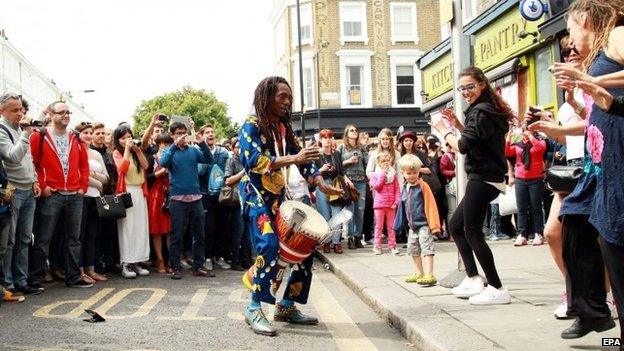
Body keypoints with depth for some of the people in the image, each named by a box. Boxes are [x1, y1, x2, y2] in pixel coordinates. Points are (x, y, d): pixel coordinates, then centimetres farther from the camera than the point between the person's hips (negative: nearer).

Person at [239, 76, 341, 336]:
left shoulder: (284, 128, 15)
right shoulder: (251, 125, -8)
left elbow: (301, 157, 12)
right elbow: (254, 161, -22)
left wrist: (321, 183, -4)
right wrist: (293, 159, -29)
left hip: (279, 197, 8)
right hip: (257, 196, -8)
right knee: (270, 248, -24)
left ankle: (286, 306, 13)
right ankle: (254, 309, -10)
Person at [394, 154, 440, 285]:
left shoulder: (422, 186, -13)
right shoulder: (405, 188, 8)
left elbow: (431, 205, -14)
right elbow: (403, 207, 16)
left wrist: (433, 224, -18)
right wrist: (399, 224, 16)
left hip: (423, 224, -8)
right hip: (412, 226, 8)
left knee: (427, 249, -11)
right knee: (413, 250, 16)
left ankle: (429, 275, -13)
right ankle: (419, 273, 28)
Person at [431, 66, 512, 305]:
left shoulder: (480, 112, -14)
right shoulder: (488, 110, 17)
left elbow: (463, 146, -19)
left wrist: (445, 131, -4)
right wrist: (457, 124, 12)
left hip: (482, 180, -11)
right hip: (487, 179, 11)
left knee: (472, 233, -5)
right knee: (455, 225, 17)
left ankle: (497, 289, -1)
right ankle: (474, 279, 19)